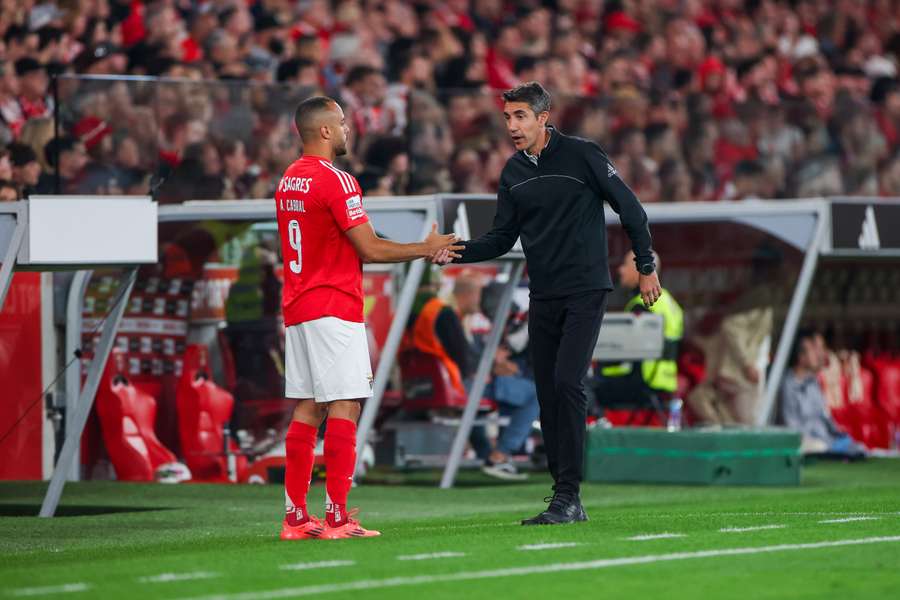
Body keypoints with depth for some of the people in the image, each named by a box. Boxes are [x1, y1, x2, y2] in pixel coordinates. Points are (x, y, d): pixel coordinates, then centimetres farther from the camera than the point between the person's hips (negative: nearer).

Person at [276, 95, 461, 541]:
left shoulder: (288, 181, 14)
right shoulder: (335, 180, -13)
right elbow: (370, 249, -14)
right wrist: (425, 249, -1)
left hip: (297, 309, 9)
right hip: (334, 308, -9)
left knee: (306, 409, 8)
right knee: (344, 408, -7)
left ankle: (296, 516, 7)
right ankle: (337, 518, -11)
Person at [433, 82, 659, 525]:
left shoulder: (581, 155, -8)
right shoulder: (514, 172, 9)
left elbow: (630, 208, -2)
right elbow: (502, 238, 13)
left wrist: (646, 267, -1)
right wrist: (459, 252, -4)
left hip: (585, 292, -6)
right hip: (543, 297, 6)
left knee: (567, 383, -17)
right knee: (548, 394, 3)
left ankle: (568, 496, -15)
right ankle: (565, 500, 7)